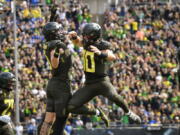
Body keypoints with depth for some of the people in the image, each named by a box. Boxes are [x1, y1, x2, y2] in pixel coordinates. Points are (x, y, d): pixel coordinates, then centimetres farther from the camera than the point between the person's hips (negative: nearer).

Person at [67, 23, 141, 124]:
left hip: (102, 81, -6)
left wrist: (100, 53, -51)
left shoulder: (103, 45, -13)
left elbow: (112, 57, -32)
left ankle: (128, 112, -7)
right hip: (89, 84, 6)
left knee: (113, 96, -35)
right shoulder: (87, 43, 5)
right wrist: (74, 36, 4)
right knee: (70, 107, -3)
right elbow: (77, 41, 27)